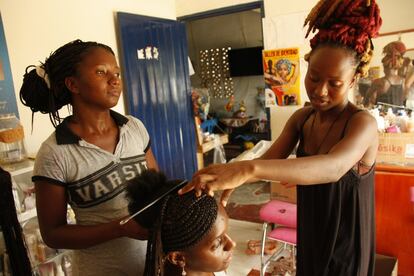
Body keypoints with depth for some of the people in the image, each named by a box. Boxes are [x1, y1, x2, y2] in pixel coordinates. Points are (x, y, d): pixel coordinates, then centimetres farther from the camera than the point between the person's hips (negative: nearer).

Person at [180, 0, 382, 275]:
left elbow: (334, 167, -45)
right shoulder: (301, 118, -6)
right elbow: (268, 160, -13)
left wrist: (248, 168, -59)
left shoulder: (362, 123, -25)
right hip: (310, 232, 5)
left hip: (346, 241, -5)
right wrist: (233, 176, -35)